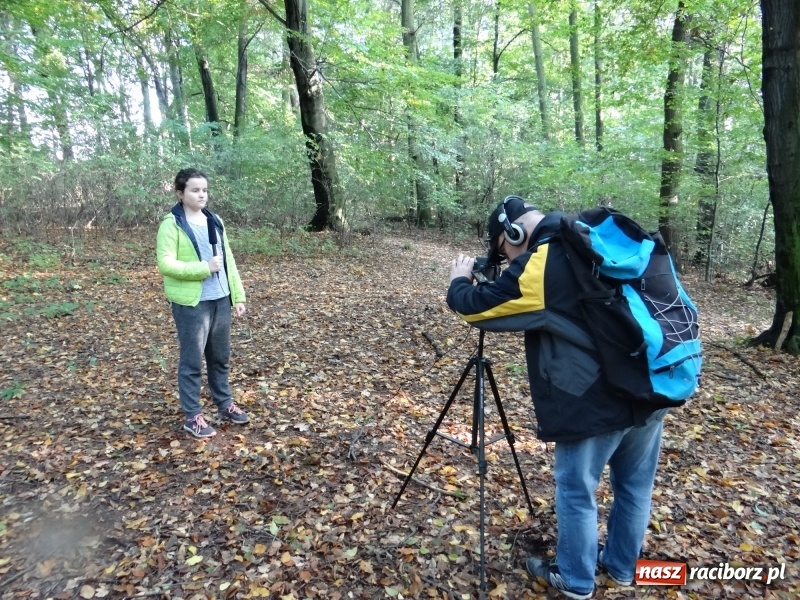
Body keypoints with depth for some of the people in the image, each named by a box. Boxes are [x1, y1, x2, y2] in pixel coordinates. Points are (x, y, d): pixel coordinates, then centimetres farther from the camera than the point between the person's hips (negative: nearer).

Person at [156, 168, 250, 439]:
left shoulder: (215, 221, 11)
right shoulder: (172, 224, -8)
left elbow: (228, 260, 12)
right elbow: (165, 264, -15)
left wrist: (238, 295, 9)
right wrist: (204, 268, -21)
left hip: (220, 300, 6)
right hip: (191, 303, -6)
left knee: (221, 357, 17)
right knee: (192, 360, 4)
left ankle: (225, 404, 33)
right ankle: (192, 416, 18)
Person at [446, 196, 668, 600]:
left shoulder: (536, 268, -15)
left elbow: (474, 307, -7)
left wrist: (459, 280, 15)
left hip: (597, 401, -8)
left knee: (576, 491, 12)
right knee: (635, 485, 22)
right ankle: (621, 566, 43)